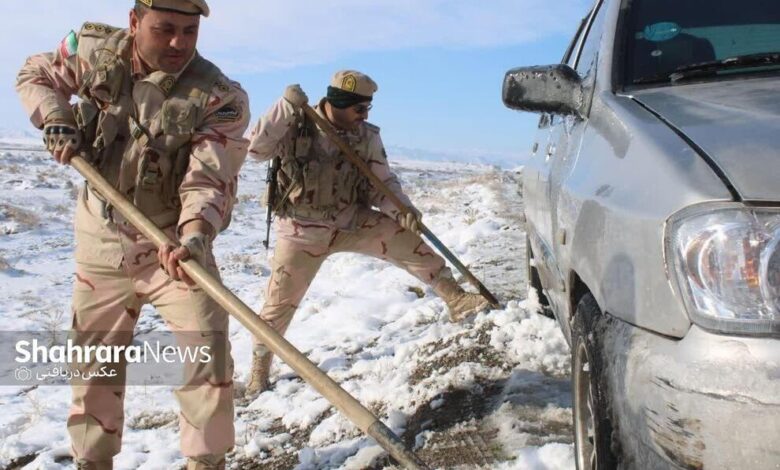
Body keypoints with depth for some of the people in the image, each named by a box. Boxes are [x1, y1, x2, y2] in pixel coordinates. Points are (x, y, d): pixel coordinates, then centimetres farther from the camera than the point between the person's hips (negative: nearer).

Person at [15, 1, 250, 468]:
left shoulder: (220, 97, -19)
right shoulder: (94, 50, -6)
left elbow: (208, 181, -28)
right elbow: (35, 74, 13)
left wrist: (194, 236, -47)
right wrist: (56, 120, -7)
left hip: (174, 244, -3)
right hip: (102, 245, 4)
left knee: (207, 359, -9)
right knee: (92, 363, 15)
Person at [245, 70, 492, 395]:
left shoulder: (367, 137, -7)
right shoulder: (295, 126, -14)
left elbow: (382, 183, -3)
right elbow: (256, 149, -25)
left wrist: (402, 210, -22)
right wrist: (285, 107, -32)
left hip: (353, 221, 3)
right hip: (302, 231, -2)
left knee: (408, 241, -10)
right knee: (279, 303, 4)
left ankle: (456, 299, 3)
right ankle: (260, 367, 26)